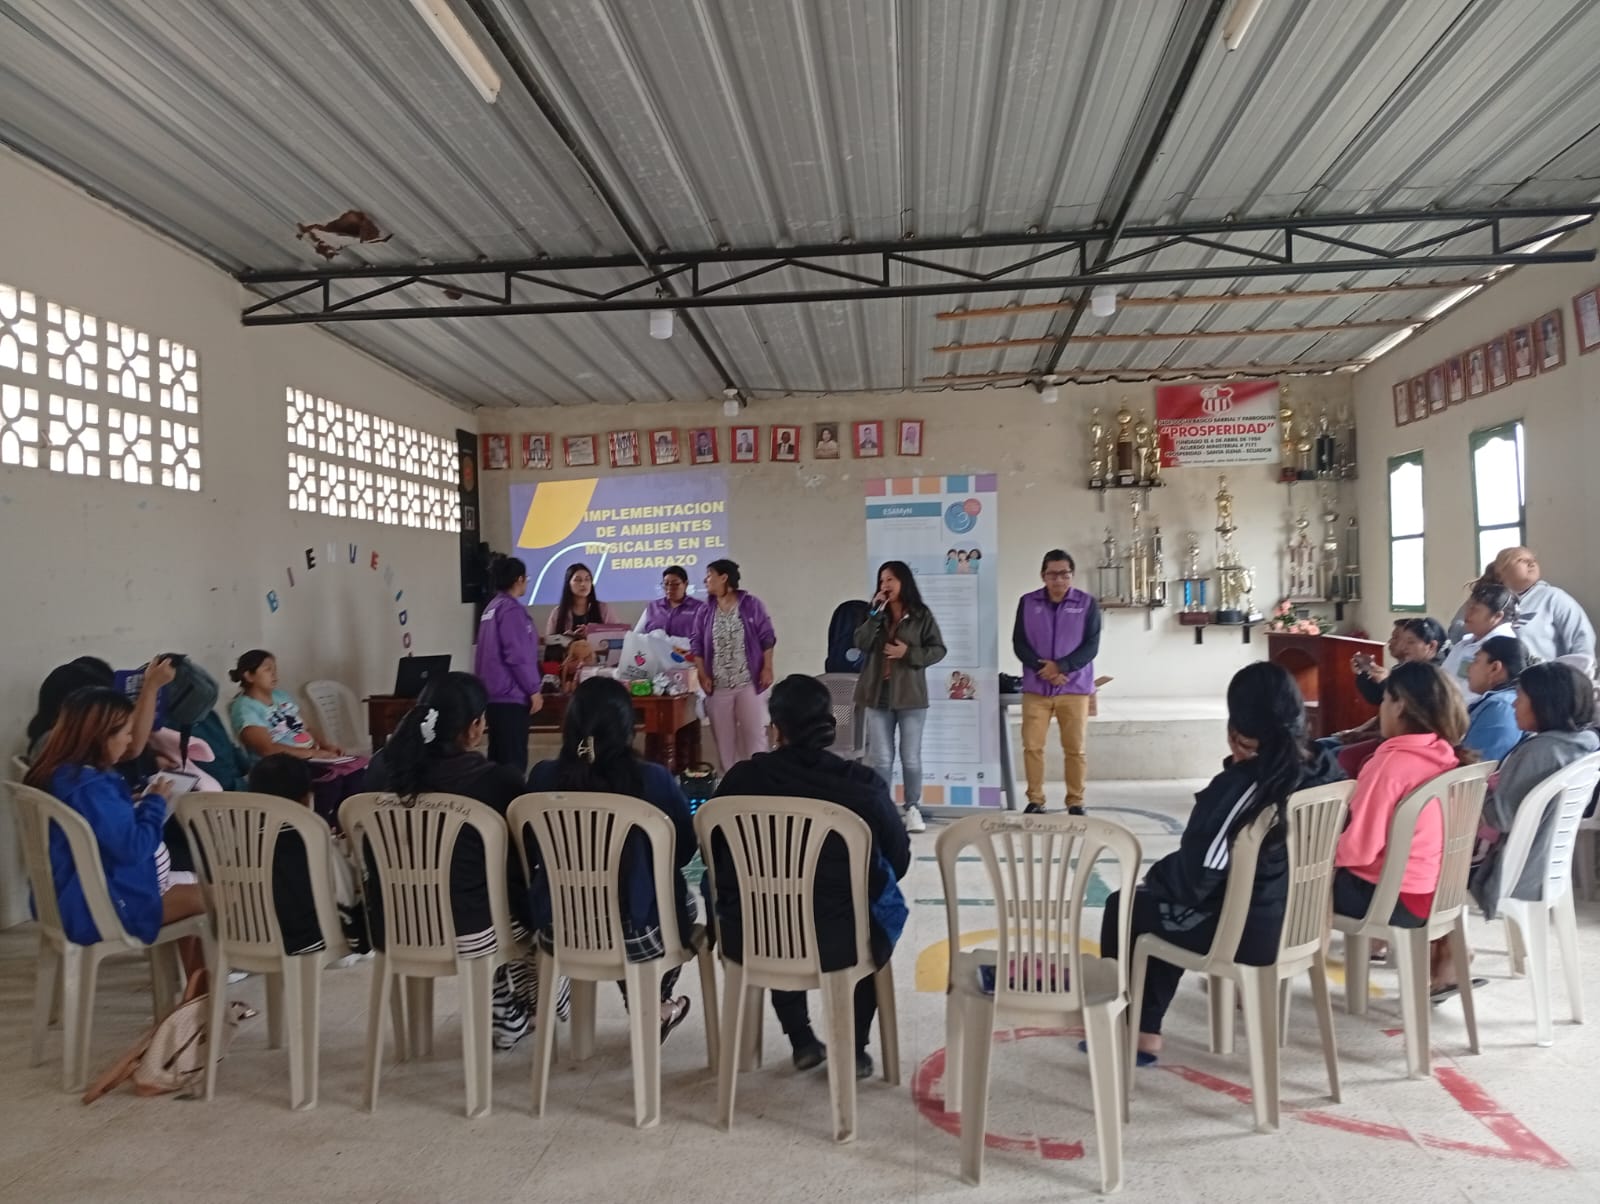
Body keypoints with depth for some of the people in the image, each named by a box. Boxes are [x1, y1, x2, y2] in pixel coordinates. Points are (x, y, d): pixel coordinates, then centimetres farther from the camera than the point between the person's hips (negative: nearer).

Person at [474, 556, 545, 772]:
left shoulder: (491, 608, 14)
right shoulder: (511, 609, -13)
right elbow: (518, 656, -19)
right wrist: (534, 690, -12)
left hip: (494, 694, 9)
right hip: (511, 695, -9)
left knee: (498, 758, 12)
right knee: (514, 761, -7)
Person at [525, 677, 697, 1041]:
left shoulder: (543, 777, -9)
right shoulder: (654, 780, -16)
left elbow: (531, 854, 6)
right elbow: (685, 851, -1)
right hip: (635, 934, -3)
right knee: (684, 900, 29)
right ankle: (656, 1006, 44)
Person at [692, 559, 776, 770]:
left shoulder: (751, 604, -2)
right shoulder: (706, 612, 6)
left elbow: (767, 638, -1)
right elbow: (697, 645, 7)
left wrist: (767, 669, -7)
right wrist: (703, 675, -3)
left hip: (749, 682, -3)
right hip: (718, 685, 3)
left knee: (754, 731, 0)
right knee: (723, 735, 7)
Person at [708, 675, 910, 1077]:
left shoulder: (740, 779, -6)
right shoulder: (864, 784, -10)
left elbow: (716, 859, 6)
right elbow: (898, 862, 4)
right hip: (839, 943, -1)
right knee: (885, 907, 32)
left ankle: (801, 1040, 37)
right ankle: (853, 1048, 30)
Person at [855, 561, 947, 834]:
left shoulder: (921, 615, -2)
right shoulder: (875, 614, 7)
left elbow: (938, 650, -2)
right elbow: (861, 644, -6)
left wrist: (908, 653, -15)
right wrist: (875, 613, -13)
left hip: (910, 695, -2)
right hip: (878, 695, 2)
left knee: (911, 758, 5)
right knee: (880, 758, 5)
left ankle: (913, 808, 20)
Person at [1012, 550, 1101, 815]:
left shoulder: (1087, 603, 1)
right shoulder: (1028, 603, 4)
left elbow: (1091, 646, -4)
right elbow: (1019, 643, 1)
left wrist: (1060, 666, -15)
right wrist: (1041, 667, -14)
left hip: (1075, 688, -1)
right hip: (1035, 688, 1)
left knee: (1075, 749, 3)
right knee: (1032, 746, 1)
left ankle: (1076, 803, 15)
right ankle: (1035, 800, 13)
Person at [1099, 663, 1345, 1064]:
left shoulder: (1240, 787, -26)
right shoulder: (1327, 769, -5)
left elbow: (1193, 881, -21)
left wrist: (1153, 875, -1)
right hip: (1300, 920, 7)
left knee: (1123, 907, 18)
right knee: (1162, 906, 28)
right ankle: (1145, 1032, 32)